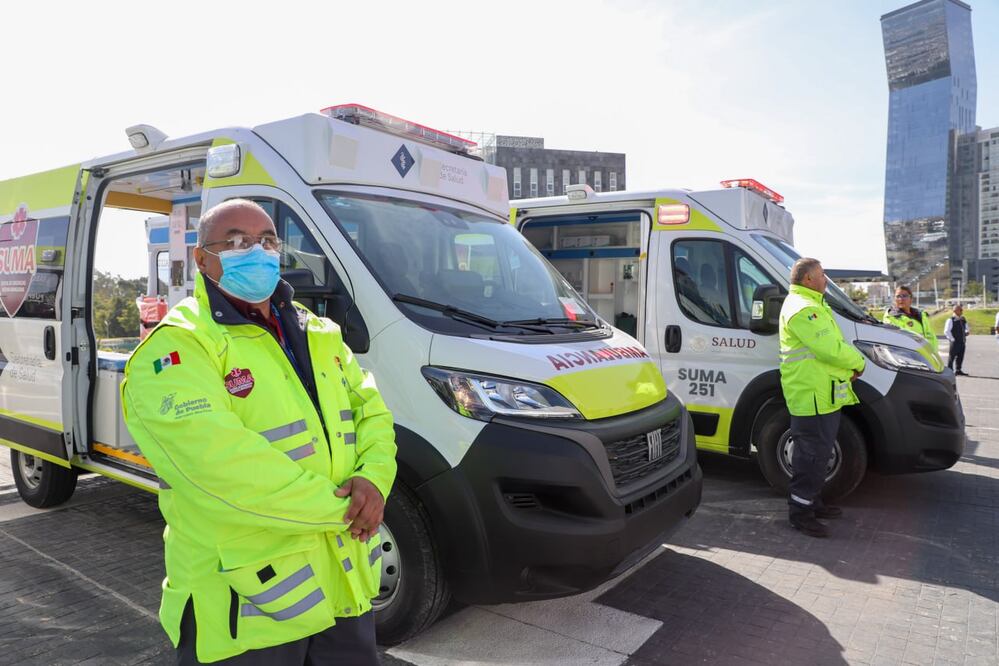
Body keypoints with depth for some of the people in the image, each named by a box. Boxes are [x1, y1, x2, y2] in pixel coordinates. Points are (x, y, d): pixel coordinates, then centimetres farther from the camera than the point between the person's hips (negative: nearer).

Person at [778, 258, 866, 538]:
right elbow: (831, 349, -24)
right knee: (813, 455, -5)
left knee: (817, 452, 20)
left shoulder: (811, 305, 20)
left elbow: (831, 344, 22)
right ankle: (800, 512, 4)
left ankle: (813, 502, 32)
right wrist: (858, 362, -6)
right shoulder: (803, 309, -18)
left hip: (822, 395, 11)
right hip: (812, 397, -11)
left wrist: (850, 364, 5)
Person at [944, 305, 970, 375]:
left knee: (960, 356, 11)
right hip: (954, 342, -7)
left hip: (962, 342, 7)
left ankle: (958, 370, 21)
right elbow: (946, 331, -14)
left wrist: (967, 331, 2)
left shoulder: (963, 320, 12)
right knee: (952, 356, -2)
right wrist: (952, 339, -14)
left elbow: (966, 329, 24)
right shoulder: (951, 320, -10)